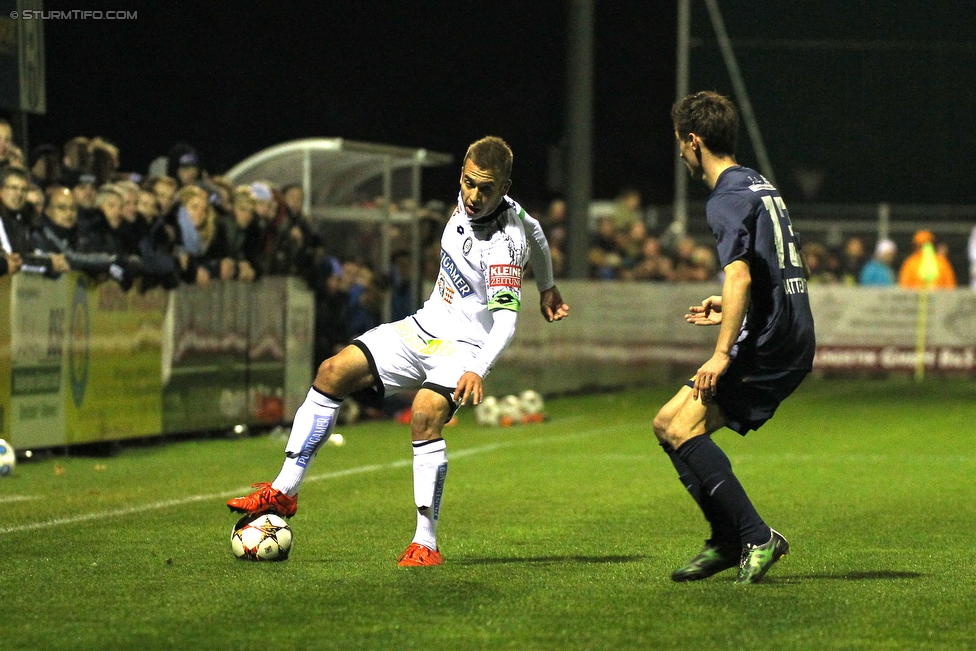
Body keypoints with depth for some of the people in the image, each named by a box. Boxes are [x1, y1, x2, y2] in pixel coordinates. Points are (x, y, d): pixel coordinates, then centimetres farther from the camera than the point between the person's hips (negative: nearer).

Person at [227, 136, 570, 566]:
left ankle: (426, 544, -26)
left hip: (464, 347, -8)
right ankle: (284, 491, 3)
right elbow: (534, 229, 18)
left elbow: (506, 320, -35)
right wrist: (546, 286, 33)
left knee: (425, 414, -32)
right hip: (424, 326, 8)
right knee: (334, 372, -2)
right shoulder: (468, 200, -1)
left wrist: (477, 371, -52)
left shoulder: (504, 243, -25)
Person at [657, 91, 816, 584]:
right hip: (793, 340, 10)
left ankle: (755, 537, -17)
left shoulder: (726, 199, -11)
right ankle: (728, 542, 11)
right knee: (668, 423, 11)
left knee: (682, 428, -15)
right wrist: (729, 307, 34)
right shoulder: (760, 185, 21)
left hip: (767, 342, -10)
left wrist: (723, 353, -25)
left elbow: (740, 275, -23)